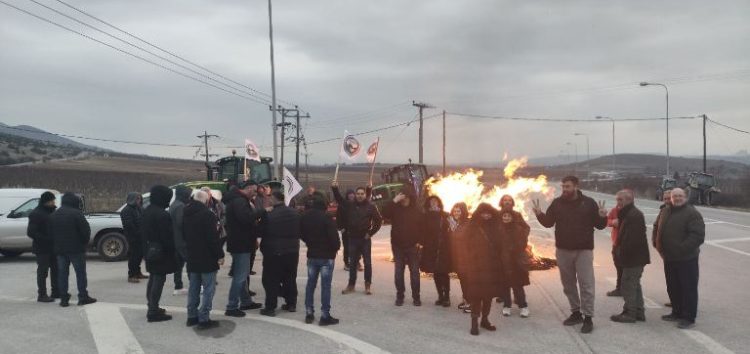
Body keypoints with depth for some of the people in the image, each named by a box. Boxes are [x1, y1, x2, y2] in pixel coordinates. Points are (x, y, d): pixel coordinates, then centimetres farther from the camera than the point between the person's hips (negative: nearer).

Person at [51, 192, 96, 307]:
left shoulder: (54, 215, 10)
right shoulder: (76, 213, -13)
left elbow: (50, 232, 13)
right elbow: (86, 230, -15)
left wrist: (56, 246, 18)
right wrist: (85, 242, 2)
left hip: (59, 249, 6)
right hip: (76, 248, -6)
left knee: (62, 273, 9)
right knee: (80, 272, 2)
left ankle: (63, 298, 9)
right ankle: (83, 297, 3)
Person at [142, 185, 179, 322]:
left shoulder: (147, 211, 9)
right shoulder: (162, 214, -22)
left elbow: (143, 231, 16)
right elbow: (167, 236, -21)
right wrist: (172, 251, -11)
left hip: (150, 250, 10)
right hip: (161, 251, -10)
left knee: (153, 278, 18)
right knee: (159, 280, -3)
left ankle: (152, 308, 28)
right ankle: (153, 311, 0)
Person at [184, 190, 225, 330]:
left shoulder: (186, 214, 9)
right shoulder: (207, 214, -17)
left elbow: (184, 235, 17)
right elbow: (213, 238, -20)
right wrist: (220, 255, -14)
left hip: (191, 258, 8)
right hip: (207, 258, -8)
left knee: (193, 288, 16)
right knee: (209, 288, -2)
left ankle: (192, 316, 20)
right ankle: (204, 319, -3)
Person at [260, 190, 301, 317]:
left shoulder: (269, 215, -15)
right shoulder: (294, 213, 3)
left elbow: (264, 233, -7)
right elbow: (299, 232, 11)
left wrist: (263, 248, 10)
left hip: (274, 252, -6)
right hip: (292, 251, 6)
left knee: (271, 280, 2)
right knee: (290, 279, 15)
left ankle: (270, 307, 2)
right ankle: (291, 304, 22)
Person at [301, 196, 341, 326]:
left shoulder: (305, 217, 2)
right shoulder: (326, 218, -17)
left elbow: (303, 234, 12)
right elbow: (333, 236, -18)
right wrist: (336, 247, 1)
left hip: (312, 255, 6)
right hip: (326, 256, -6)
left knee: (310, 284, 14)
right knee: (325, 285, -2)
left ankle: (309, 313, 17)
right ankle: (325, 316, 0)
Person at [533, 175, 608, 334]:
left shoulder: (588, 203, -4)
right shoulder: (557, 203, 2)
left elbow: (599, 225, 0)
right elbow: (548, 222, 5)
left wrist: (602, 217, -21)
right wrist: (539, 214, -13)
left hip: (583, 250, -3)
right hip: (563, 250, 3)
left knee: (586, 284, -6)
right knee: (568, 284, 12)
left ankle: (588, 317, 1)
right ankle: (576, 312, 26)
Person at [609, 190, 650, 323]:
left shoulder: (633, 215, -20)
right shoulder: (628, 214, 14)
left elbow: (631, 239, -26)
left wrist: (622, 253, -17)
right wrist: (619, 249, 11)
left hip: (633, 258, -11)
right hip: (635, 257, 11)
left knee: (627, 285, -3)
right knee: (634, 285, 18)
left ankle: (630, 314, 4)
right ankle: (639, 312, 26)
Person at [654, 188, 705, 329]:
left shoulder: (692, 213, -12)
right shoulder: (666, 212, 12)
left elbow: (698, 235, -21)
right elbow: (659, 232, 23)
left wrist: (682, 249, -23)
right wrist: (661, 248, 11)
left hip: (686, 259, -7)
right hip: (669, 258, 8)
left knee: (688, 288, -1)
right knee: (673, 288, 16)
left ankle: (689, 318, 7)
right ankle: (677, 313, 30)